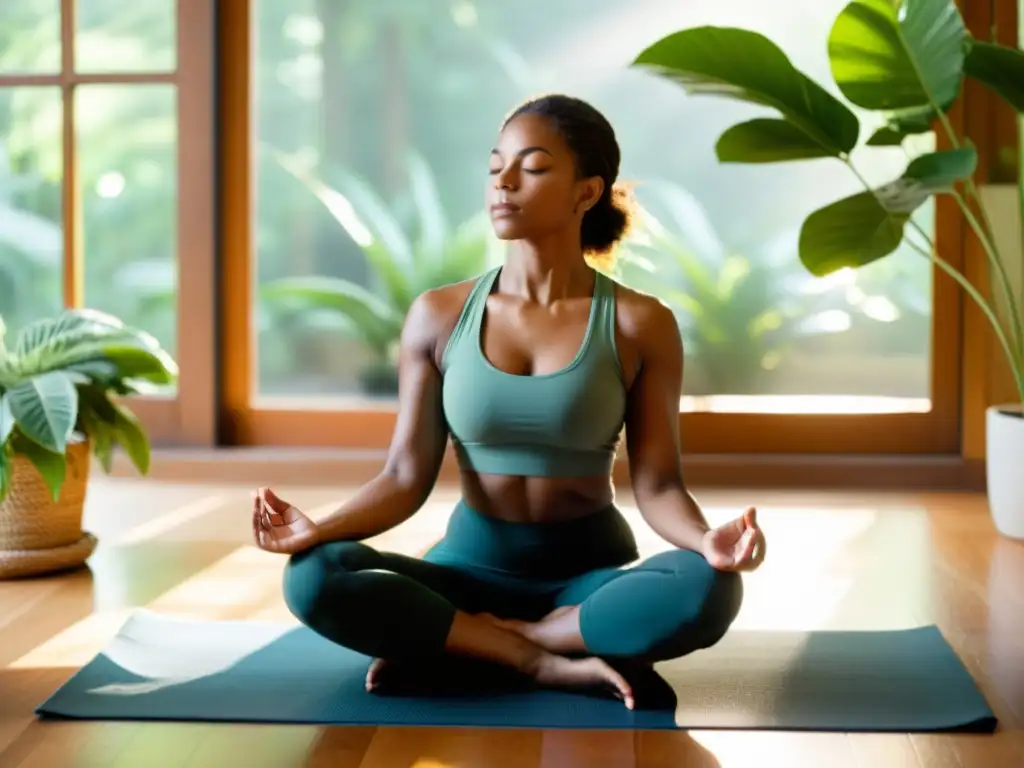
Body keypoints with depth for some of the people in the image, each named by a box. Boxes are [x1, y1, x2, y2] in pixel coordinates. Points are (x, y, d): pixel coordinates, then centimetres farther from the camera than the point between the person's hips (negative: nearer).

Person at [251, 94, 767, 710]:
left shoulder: (639, 323, -6)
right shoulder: (438, 315, -2)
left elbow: (657, 484, -8)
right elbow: (407, 476, -3)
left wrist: (707, 539, -31)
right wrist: (319, 529, -22)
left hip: (591, 574, 0)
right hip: (471, 567, 1)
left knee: (708, 590, -34)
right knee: (315, 578, -27)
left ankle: (446, 644, -19)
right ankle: (548, 663, -23)